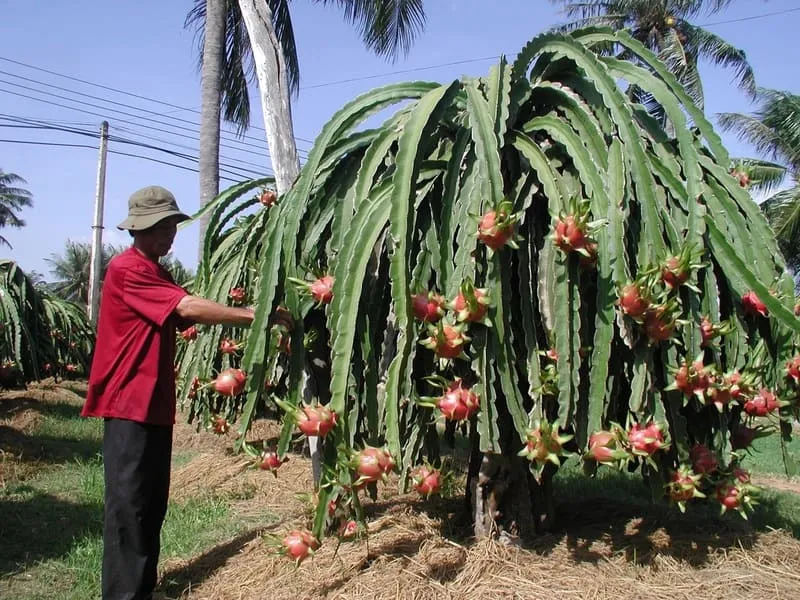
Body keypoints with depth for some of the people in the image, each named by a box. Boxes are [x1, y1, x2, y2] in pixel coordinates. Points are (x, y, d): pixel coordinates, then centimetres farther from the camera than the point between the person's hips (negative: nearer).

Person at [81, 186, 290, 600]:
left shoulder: (155, 273, 19)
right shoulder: (126, 269, -14)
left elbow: (186, 318, 12)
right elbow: (190, 308, -22)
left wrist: (250, 321, -2)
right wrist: (257, 316, -19)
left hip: (155, 402, 10)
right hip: (130, 403, -10)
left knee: (153, 502, 14)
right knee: (130, 504, -6)